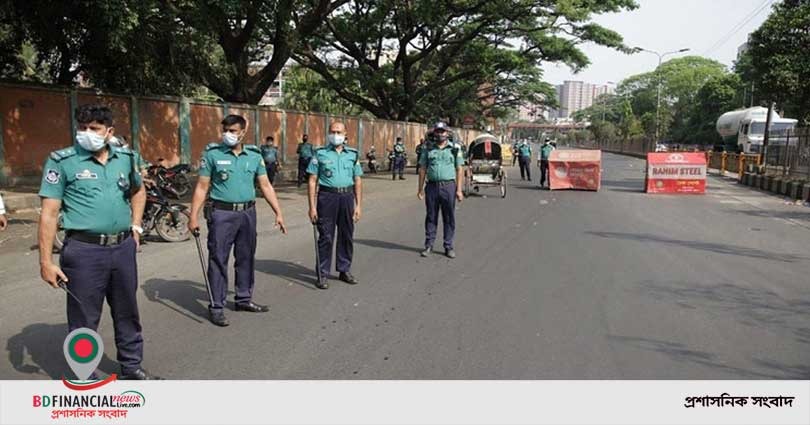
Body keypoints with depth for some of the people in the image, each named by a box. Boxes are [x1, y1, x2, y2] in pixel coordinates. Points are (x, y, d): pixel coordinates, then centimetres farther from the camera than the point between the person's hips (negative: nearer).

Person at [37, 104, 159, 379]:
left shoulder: (126, 158, 6)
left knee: (127, 313, 17)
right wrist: (46, 261, -12)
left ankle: (132, 367, 34)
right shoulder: (63, 161, -7)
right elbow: (49, 213, -9)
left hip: (123, 248, 4)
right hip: (84, 251, -4)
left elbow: (138, 192, 25)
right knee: (84, 320, 6)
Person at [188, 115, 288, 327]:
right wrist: (193, 216, -9)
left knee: (246, 258, 13)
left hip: (248, 213, 4)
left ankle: (244, 299, 28)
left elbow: (265, 186, 9)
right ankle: (217, 306, 7)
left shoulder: (254, 155, 6)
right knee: (218, 260, -1)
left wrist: (278, 213, 4)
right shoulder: (212, 154, -3)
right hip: (222, 214, -4)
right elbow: (202, 187, -3)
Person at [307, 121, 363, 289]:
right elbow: (313, 180, 0)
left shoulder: (353, 154, 10)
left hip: (347, 196, 3)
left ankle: (345, 270, 24)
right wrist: (312, 206, -7)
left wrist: (358, 205, 5)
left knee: (347, 236, 10)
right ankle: (323, 274, 10)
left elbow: (357, 181, 11)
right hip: (327, 196, -3)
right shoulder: (320, 154, 1)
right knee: (326, 237, 1)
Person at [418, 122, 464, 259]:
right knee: (431, 217, 7)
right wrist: (421, 189, 4)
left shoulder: (454, 149, 4)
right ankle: (429, 245, 15)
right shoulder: (428, 149, 8)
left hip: (448, 186, -1)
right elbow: (422, 169, 9)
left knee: (449, 218, 3)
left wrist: (459, 190, -4)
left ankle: (448, 246, 13)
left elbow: (459, 170, 3)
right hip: (432, 186, 1)